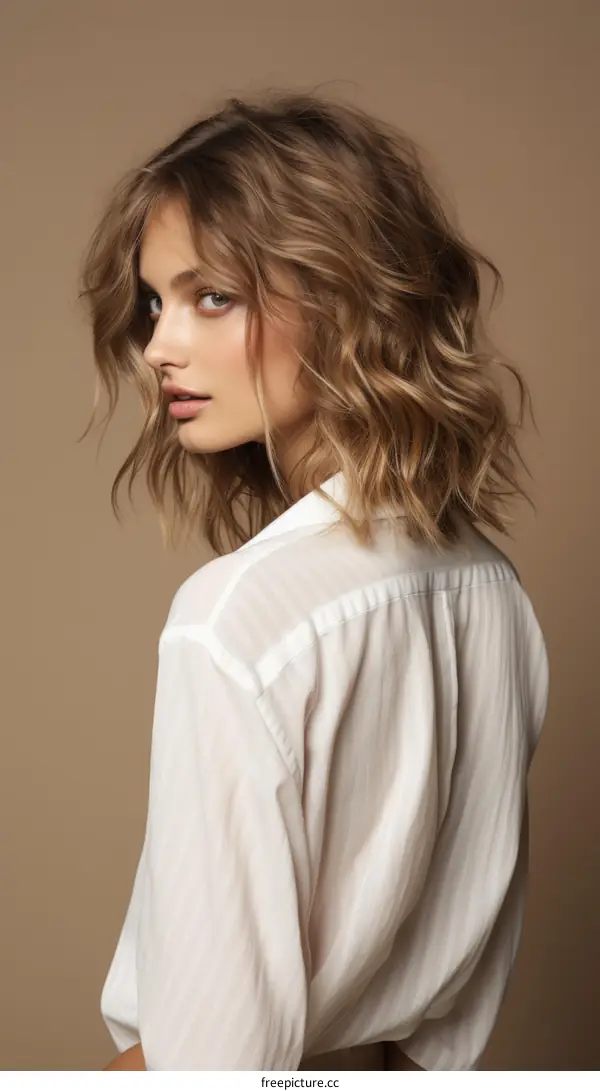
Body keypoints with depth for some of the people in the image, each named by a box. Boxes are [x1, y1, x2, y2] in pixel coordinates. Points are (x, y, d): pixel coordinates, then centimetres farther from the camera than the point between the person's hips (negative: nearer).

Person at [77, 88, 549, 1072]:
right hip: (412, 1067, 6)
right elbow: (484, 930, 4)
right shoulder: (493, 586, -5)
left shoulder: (233, 622, -27)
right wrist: (413, 1056, 14)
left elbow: (215, 1036, -24)